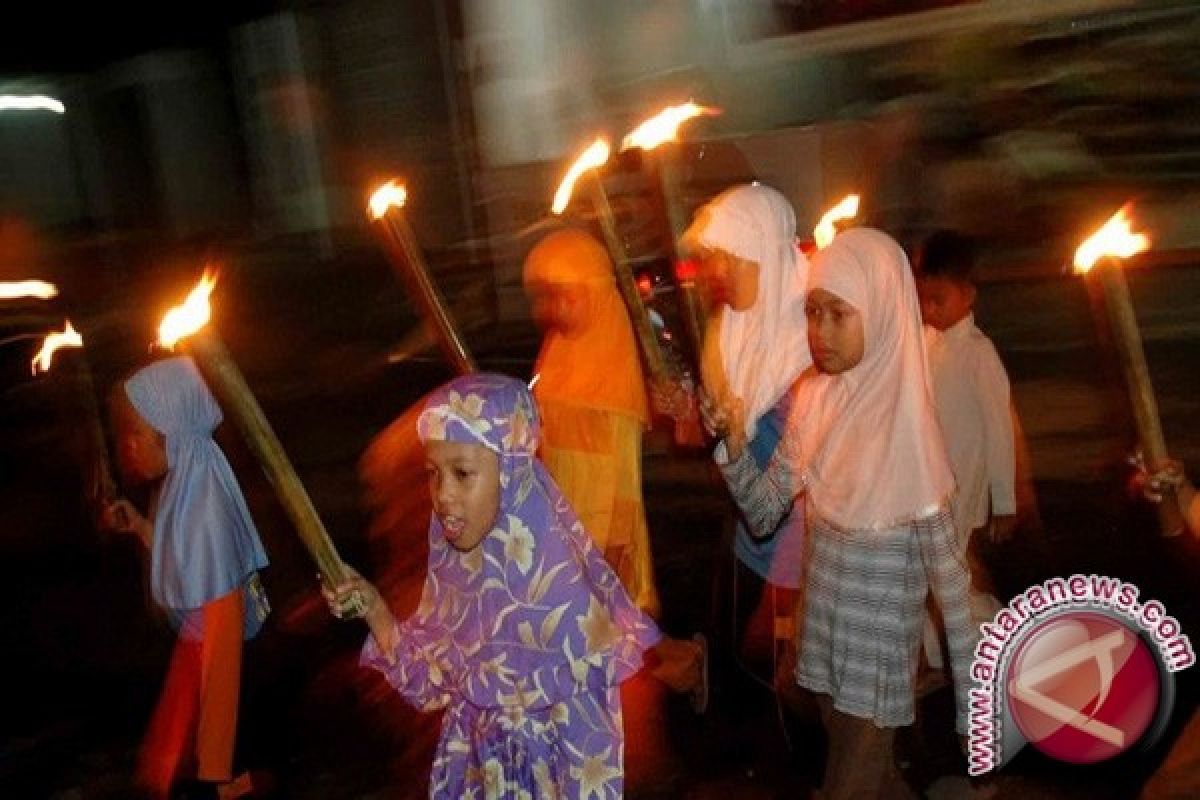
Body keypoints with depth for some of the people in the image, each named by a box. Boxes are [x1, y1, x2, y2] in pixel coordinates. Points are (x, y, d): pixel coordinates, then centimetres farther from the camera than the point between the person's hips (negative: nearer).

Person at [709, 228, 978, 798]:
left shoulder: (907, 422, -21)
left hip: (878, 642, -6)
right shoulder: (812, 398, -4)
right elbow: (765, 512, -1)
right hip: (824, 626, 6)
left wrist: (972, 691, -14)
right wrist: (733, 443, -19)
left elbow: (943, 564, -16)